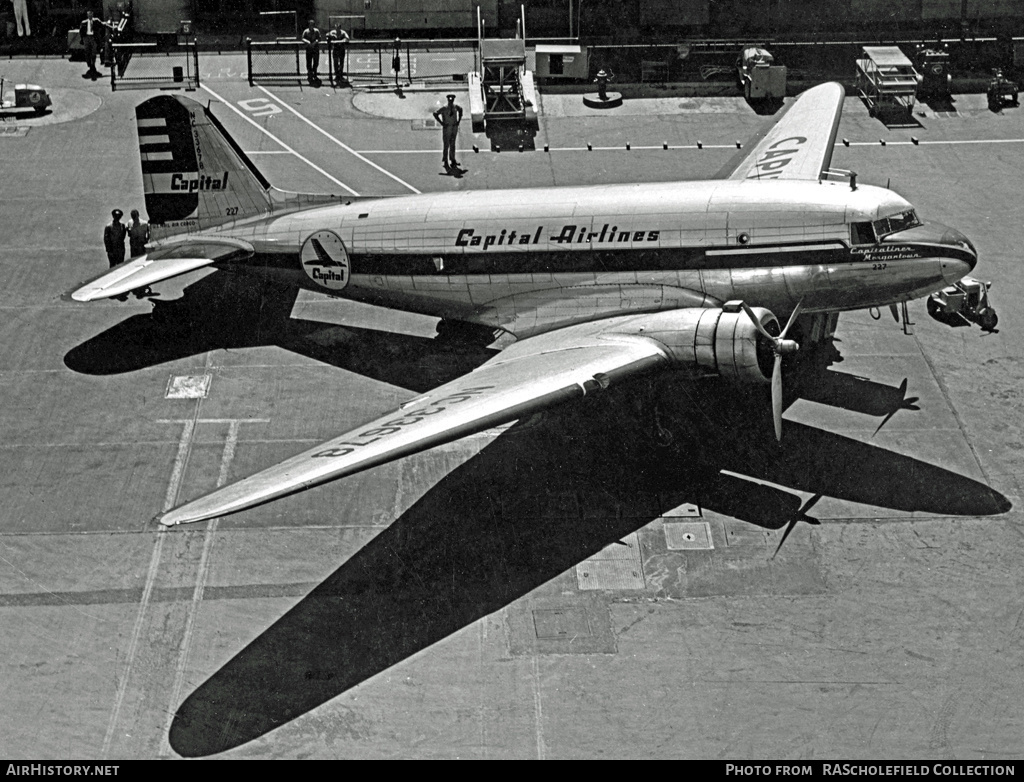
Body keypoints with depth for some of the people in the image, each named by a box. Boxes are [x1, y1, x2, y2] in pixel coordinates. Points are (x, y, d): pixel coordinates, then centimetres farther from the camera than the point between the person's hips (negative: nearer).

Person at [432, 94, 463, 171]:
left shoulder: (456, 107, 0)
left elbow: (460, 110, 22)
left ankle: (452, 160, 21)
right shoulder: (444, 108, -16)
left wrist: (459, 120, 13)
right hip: (446, 128, -5)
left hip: (454, 127, 5)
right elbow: (435, 114, -14)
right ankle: (445, 161, 6)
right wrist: (441, 123, -15)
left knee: (452, 144, 13)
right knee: (446, 145, -2)